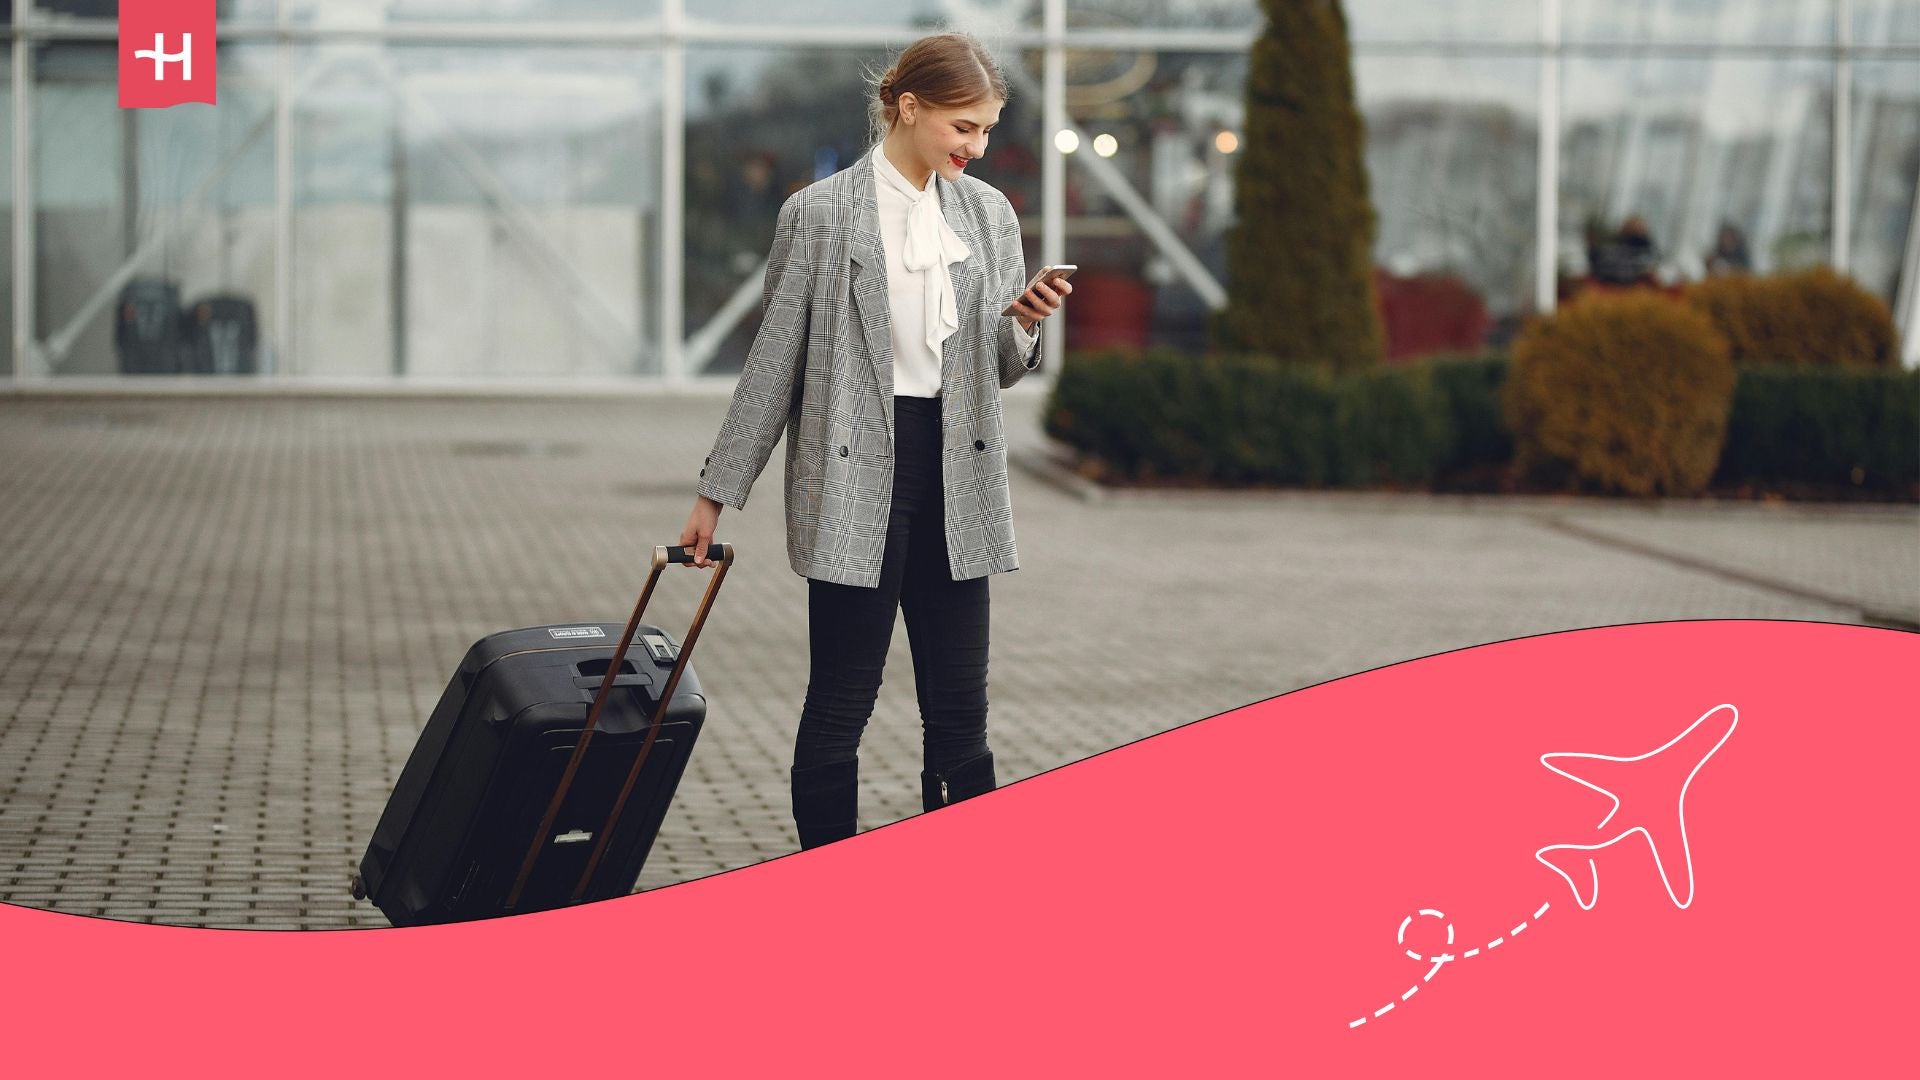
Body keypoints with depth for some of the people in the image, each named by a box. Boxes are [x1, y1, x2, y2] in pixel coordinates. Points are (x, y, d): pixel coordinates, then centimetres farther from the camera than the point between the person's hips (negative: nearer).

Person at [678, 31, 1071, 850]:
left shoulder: (989, 214, 10)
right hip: (856, 479, -4)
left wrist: (1024, 326, -7)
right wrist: (717, 491, 1)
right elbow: (776, 359, 1)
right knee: (839, 706, 1)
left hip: (955, 477, 4)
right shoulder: (819, 213, -3)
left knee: (960, 709, 6)